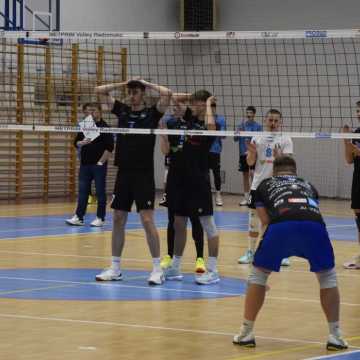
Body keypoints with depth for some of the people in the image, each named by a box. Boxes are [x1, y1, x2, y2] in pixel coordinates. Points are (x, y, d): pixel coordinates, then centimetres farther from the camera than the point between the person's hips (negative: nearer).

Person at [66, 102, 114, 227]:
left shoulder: (104, 127, -5)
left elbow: (110, 147, -9)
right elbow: (76, 143, 12)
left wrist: (101, 162, -12)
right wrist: (82, 143, -10)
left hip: (99, 165, -5)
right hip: (85, 164, 5)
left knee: (100, 192, 1)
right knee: (83, 192, 4)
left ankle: (100, 218, 7)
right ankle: (78, 217, 5)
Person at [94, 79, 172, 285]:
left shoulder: (152, 113, -1)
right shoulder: (122, 110, 11)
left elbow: (167, 94, -18)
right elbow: (100, 90, 13)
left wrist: (147, 84, -4)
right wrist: (122, 84, 7)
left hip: (144, 175, -5)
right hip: (124, 174, 5)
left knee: (147, 220, -9)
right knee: (118, 220, 8)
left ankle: (158, 269, -4)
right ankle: (115, 268, 16)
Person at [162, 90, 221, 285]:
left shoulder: (210, 124, -9)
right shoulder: (190, 117, 10)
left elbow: (210, 125, -33)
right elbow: (174, 98, 17)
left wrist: (208, 103, -18)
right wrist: (193, 97, 7)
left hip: (199, 179, -8)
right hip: (180, 178, 8)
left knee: (207, 224, -3)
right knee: (179, 223, 13)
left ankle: (213, 271, -2)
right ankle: (175, 268, 22)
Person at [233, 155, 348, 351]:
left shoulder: (265, 185, 32)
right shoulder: (308, 186, 38)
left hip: (280, 226, -1)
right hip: (314, 224, 1)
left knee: (258, 274, 22)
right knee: (328, 277, 24)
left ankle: (246, 333, 21)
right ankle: (335, 336, 19)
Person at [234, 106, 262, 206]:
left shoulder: (258, 126, 0)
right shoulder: (241, 125, 9)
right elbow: (235, 139, 7)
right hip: (243, 153, 4)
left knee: (252, 173, -14)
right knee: (245, 175, 8)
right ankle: (246, 197, 15)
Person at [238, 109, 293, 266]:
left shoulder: (285, 140, 0)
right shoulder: (257, 138, 7)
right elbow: (250, 162, 4)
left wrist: (279, 156, -30)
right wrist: (252, 152, -16)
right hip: (258, 184, 3)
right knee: (254, 218, 7)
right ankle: (251, 252, 16)